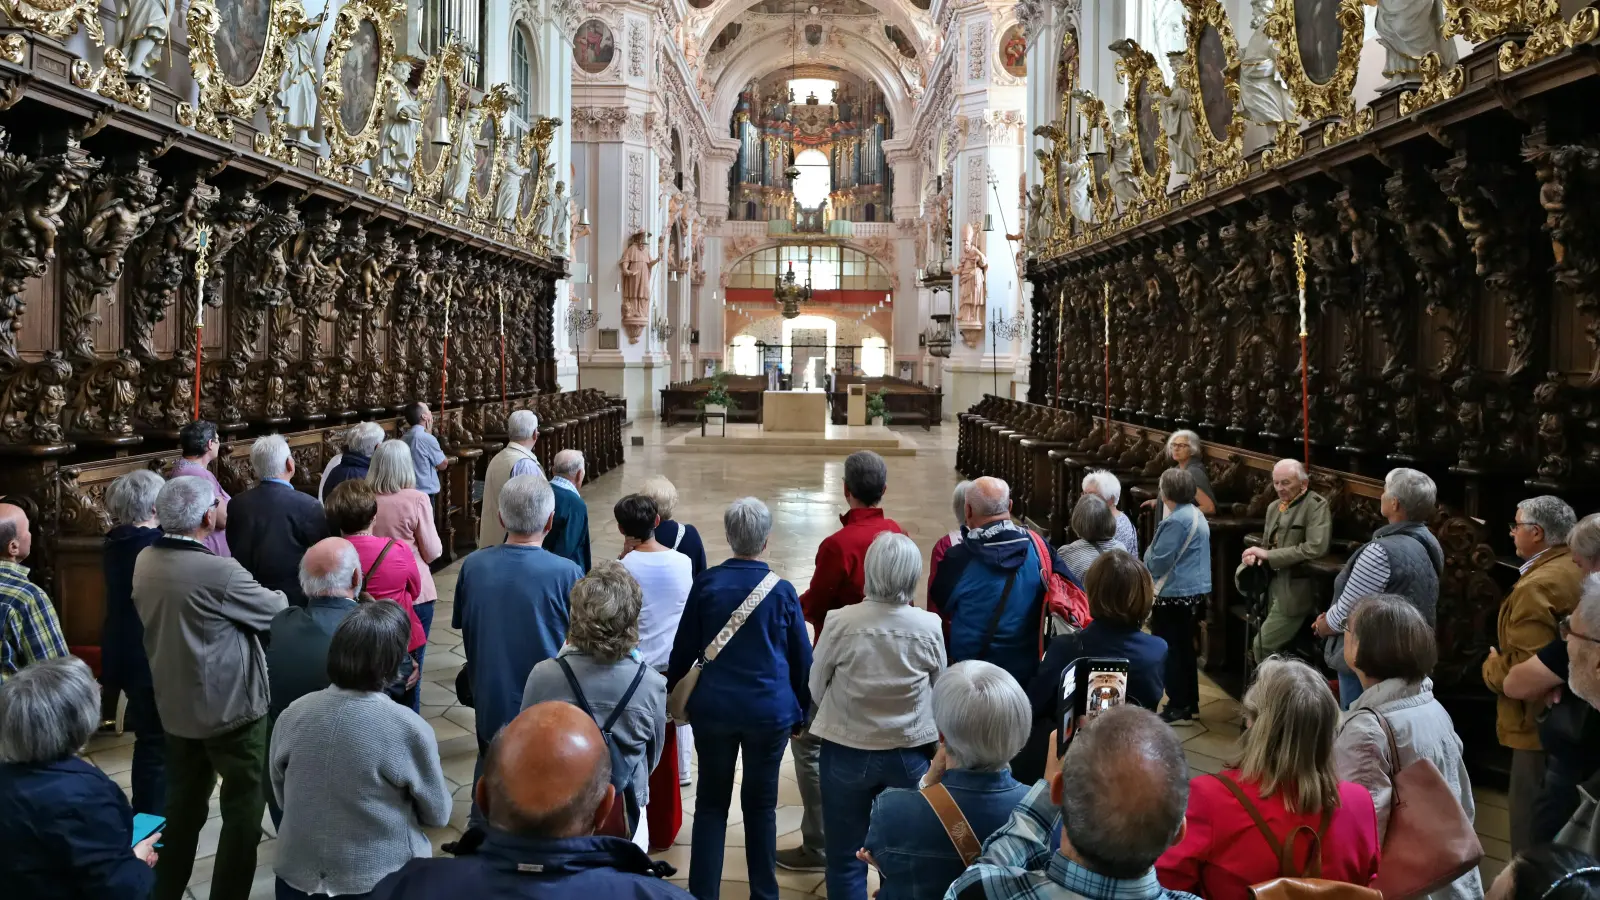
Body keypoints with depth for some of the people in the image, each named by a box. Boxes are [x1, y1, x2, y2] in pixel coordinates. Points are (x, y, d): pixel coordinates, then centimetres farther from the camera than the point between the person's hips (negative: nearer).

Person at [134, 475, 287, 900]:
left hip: (175, 706, 7)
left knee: (183, 803, 20)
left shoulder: (144, 562, -2)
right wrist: (280, 594, 11)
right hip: (230, 707, -7)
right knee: (243, 809, 7)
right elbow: (276, 612, -11)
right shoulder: (220, 572, -26)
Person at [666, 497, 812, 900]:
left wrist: (668, 686, 17)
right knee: (761, 805, 12)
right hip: (769, 711, -1)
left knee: (711, 803, 13)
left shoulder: (707, 583, -7)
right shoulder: (781, 590, -8)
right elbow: (802, 657, -1)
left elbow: (684, 648, 1)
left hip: (714, 708, 1)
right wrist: (801, 710, 12)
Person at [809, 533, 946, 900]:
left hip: (847, 751, -2)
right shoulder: (930, 627, -13)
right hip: (910, 753, 2)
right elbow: (939, 692, 3)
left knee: (846, 857, 12)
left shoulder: (841, 622, -17)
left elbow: (815, 689, -3)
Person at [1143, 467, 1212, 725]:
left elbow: (1157, 562, -19)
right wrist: (1154, 553, 15)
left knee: (1169, 651, 0)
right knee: (1184, 648, 17)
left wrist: (1148, 553, 1)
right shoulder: (1196, 514, 11)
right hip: (1194, 592, 10)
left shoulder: (1176, 521, -21)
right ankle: (1189, 703, 25)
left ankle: (1178, 707, 5)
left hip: (1174, 595, -10)